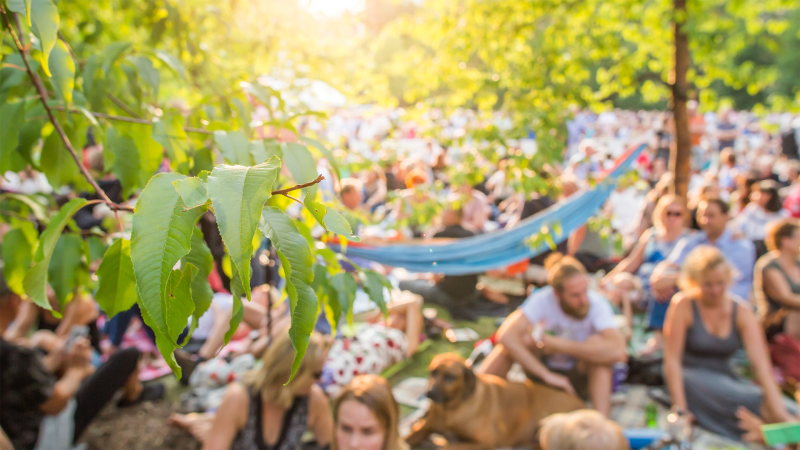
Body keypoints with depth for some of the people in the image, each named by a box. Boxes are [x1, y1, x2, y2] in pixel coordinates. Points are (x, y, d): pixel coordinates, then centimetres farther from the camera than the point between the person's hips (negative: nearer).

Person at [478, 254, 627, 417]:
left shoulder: (596, 304, -24)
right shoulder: (542, 300, -22)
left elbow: (617, 351, -41)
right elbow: (506, 336, -36)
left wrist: (559, 344, -35)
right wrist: (547, 375, -38)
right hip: (543, 370, 1)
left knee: (597, 342, -30)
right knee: (522, 337, -28)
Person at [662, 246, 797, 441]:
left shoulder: (742, 313, 0)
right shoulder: (683, 305, -10)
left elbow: (760, 363, -12)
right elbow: (672, 359, -13)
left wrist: (778, 408, -26)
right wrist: (679, 407, -22)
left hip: (727, 379, 4)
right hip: (691, 376, -4)